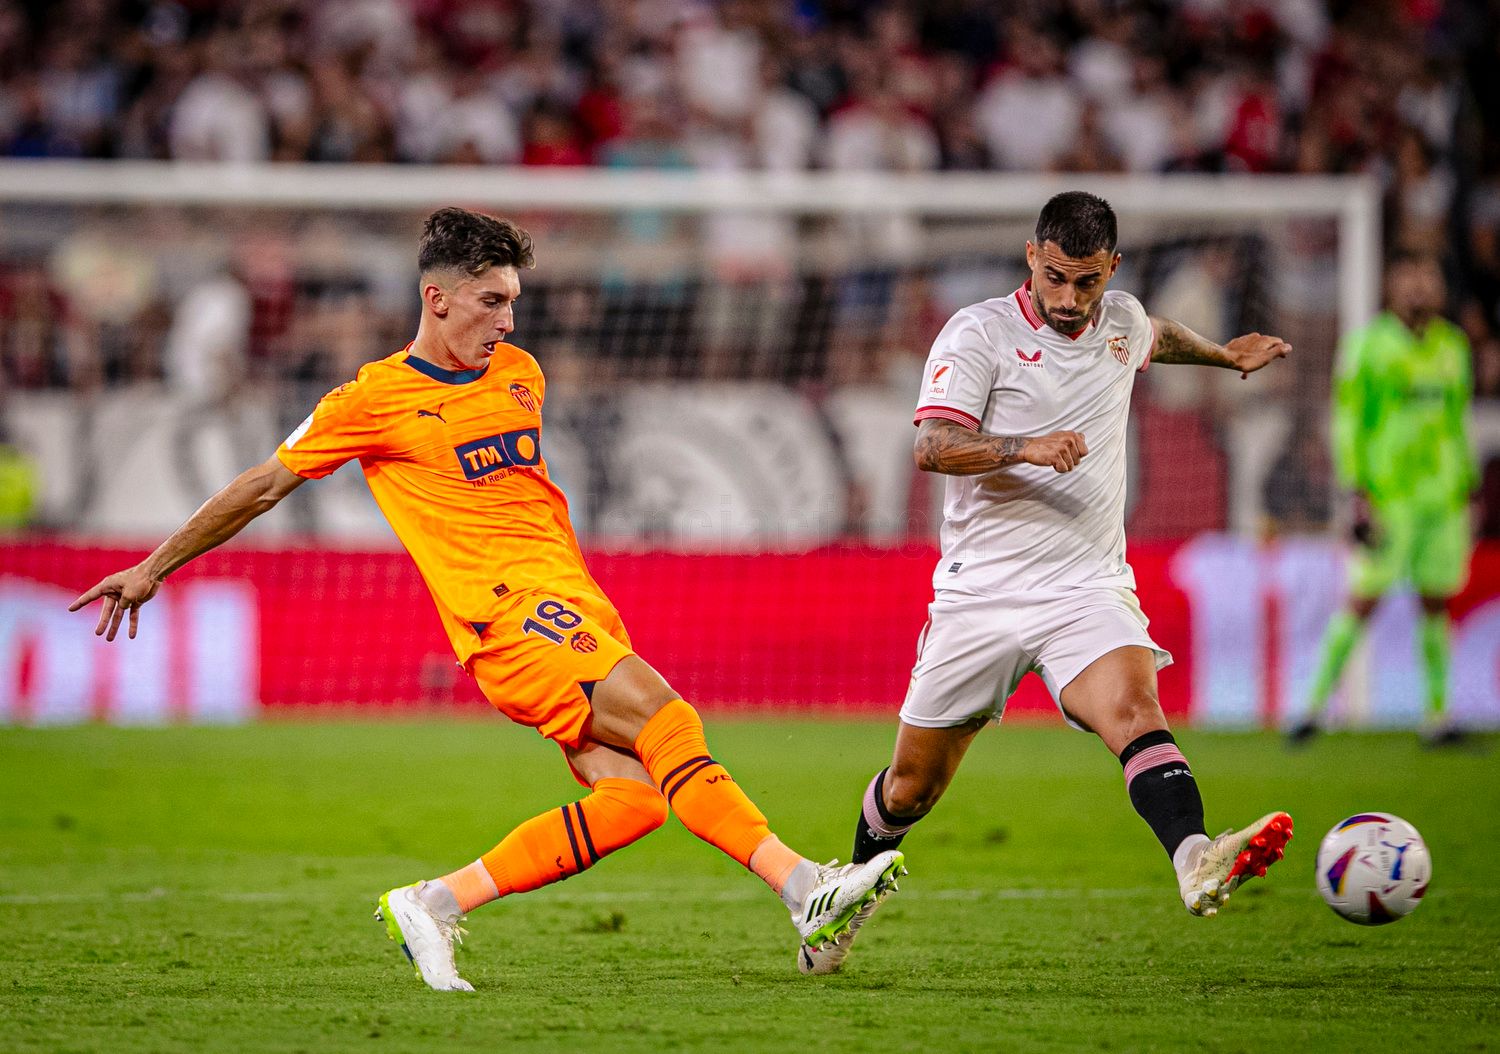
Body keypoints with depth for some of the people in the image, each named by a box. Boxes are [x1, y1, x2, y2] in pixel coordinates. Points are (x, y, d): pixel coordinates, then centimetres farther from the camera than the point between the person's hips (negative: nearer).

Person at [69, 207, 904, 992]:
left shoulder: (521, 375, 19)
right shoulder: (375, 399, 1)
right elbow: (264, 486, 9)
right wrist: (156, 567, 13)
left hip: (573, 604, 7)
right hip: (503, 606, -7)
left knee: (632, 798, -10)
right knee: (669, 723, -24)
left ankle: (433, 904, -2)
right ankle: (803, 886, -32)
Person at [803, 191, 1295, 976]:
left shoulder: (1121, 321, 10)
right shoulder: (979, 333, -7)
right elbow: (932, 445, -20)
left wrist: (1225, 353, 47)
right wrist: (1025, 448, -35)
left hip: (1087, 587, 2)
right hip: (981, 589, -2)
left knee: (1132, 707, -28)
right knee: (916, 779, 9)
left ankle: (1197, 864, -51)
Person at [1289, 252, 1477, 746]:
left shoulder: (1453, 345, 13)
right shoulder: (1368, 344, -4)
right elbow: (1347, 421, -5)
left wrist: (1470, 491, 19)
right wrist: (1359, 494, -12)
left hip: (1445, 497, 5)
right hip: (1388, 496, -5)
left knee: (1436, 603, 5)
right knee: (1363, 600, -8)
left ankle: (1438, 715, 8)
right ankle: (1316, 703, -1)